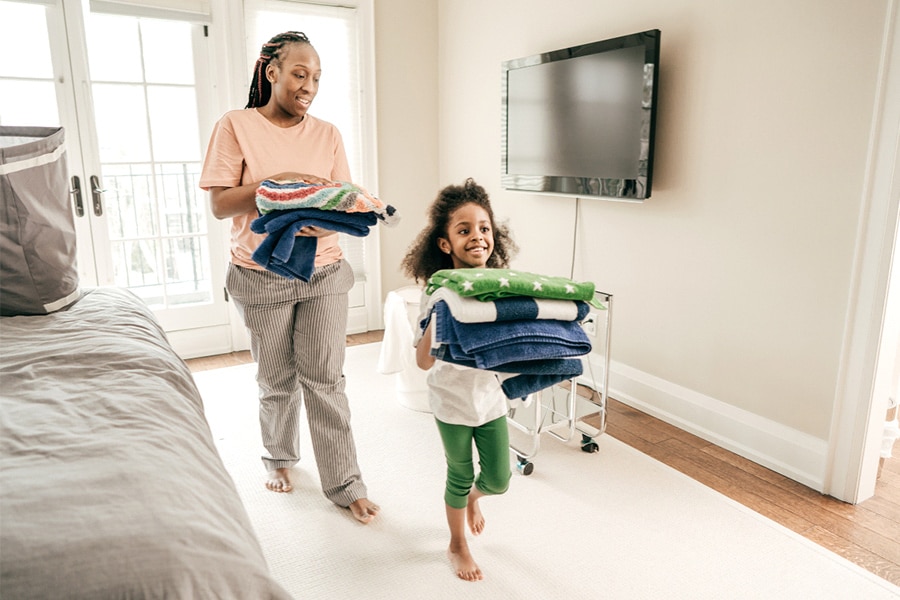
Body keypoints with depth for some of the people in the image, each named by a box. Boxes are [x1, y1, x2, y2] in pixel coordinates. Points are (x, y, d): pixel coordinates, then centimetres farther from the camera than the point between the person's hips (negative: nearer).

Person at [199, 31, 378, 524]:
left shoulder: (327, 134, 7)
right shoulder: (236, 126, -3)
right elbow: (220, 205, -9)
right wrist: (278, 182, -21)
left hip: (324, 272, 2)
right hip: (263, 276, -1)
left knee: (326, 380, 2)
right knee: (277, 381, 12)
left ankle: (344, 484, 12)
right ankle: (279, 457, 39)